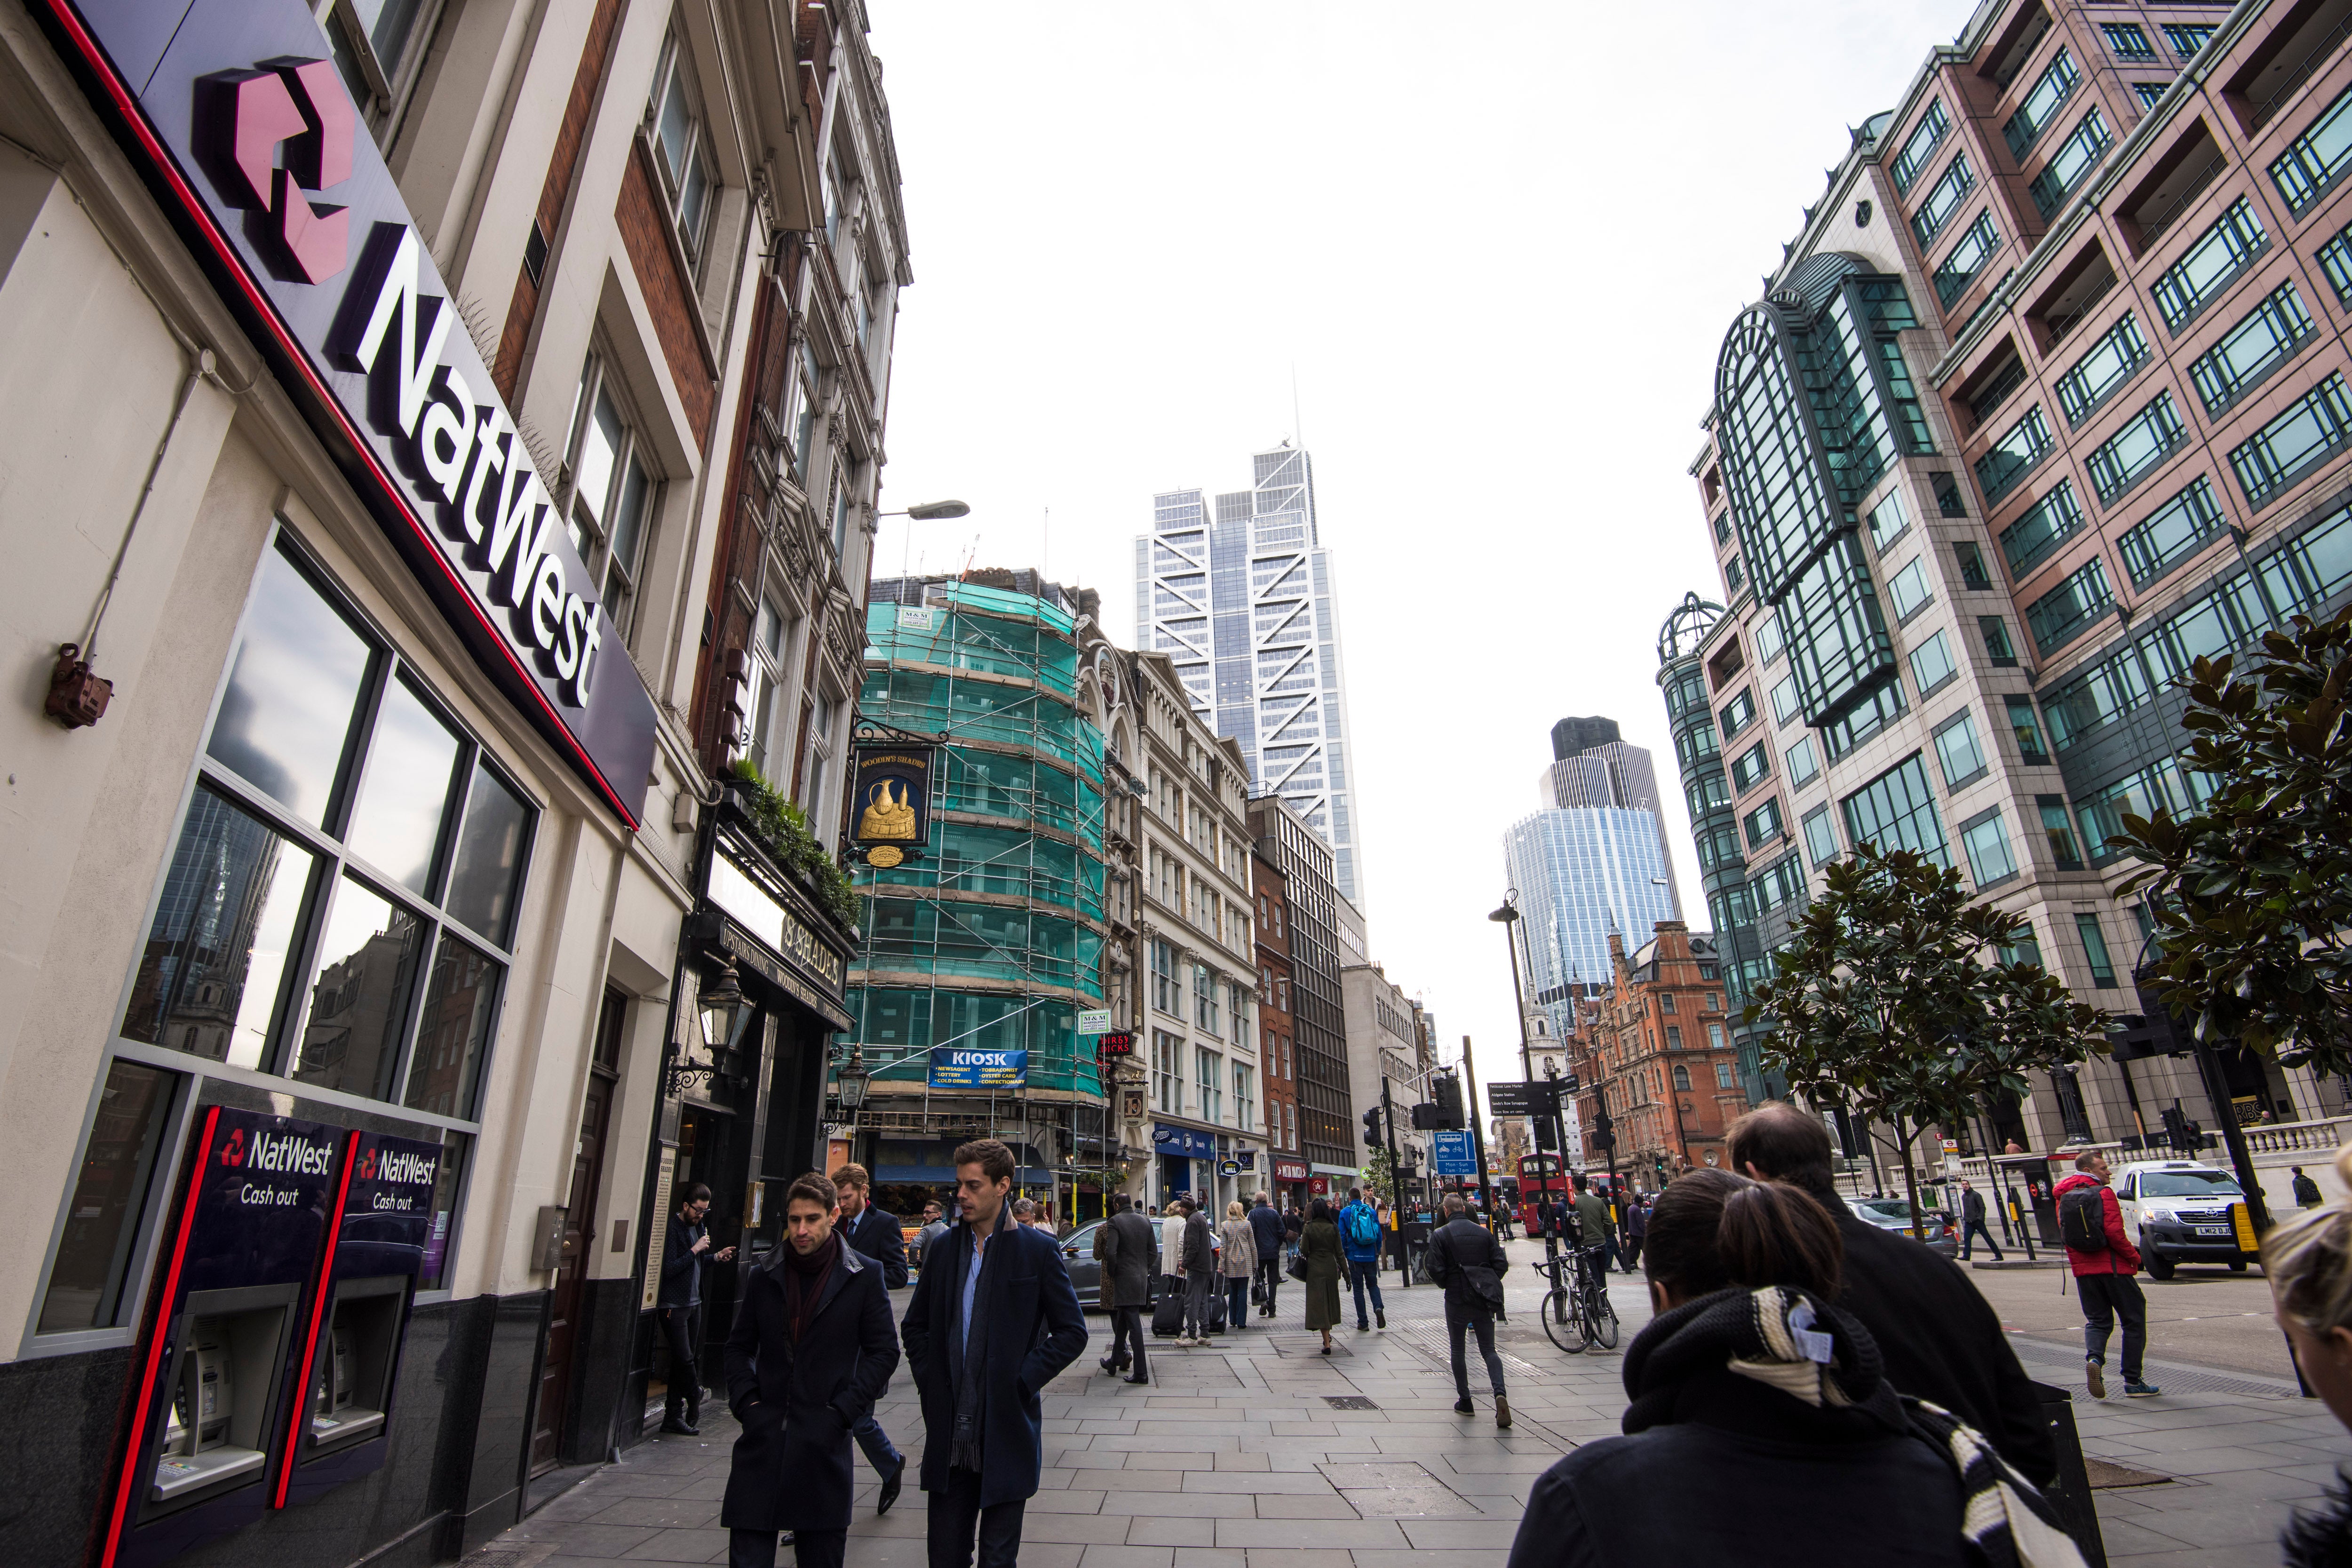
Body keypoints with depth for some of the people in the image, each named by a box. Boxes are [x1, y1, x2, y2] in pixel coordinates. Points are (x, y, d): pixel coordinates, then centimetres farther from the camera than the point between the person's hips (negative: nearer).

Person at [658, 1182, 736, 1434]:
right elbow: (670, 1268, -20)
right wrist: (696, 1250, -22)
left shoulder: (697, 1226, 11)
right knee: (685, 1359, -6)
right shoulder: (673, 1228, -15)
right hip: (674, 1306, -8)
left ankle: (673, 1417, 15)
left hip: (694, 1303, 8)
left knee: (685, 1360, 9)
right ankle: (694, 1410, 10)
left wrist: (716, 1257, 6)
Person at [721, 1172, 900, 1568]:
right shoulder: (765, 1276, 7)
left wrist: (842, 1412, -7)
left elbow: (884, 1351, 0)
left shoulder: (863, 1276, -3)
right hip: (763, 1437, 2)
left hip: (824, 1440, -2)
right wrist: (745, 1401, 0)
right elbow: (740, 1346, 15)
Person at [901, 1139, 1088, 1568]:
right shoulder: (945, 1247, 5)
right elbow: (914, 1325, 16)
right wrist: (927, 1377, 2)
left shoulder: (1037, 1250, -7)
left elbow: (1072, 1332, -5)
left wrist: (1022, 1381, -11)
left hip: (1005, 1434, -3)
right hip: (949, 1436, 4)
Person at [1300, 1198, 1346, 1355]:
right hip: (1331, 1267, 2)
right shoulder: (1333, 1227, -4)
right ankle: (1327, 1335, 32)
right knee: (1331, 1300, 20)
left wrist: (1300, 1242, 12)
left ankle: (1327, 1343, -4)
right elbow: (1340, 1252, -2)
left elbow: (1304, 1251, -8)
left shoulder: (1308, 1228, -10)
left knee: (1318, 1302, 1)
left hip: (1315, 1269, -2)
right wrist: (1345, 1272, 4)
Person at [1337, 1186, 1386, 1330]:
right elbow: (1379, 1234, 4)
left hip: (1355, 1256, -2)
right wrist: (1377, 1252, 15)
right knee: (1373, 1284, 17)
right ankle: (1378, 1307, -10)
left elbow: (1342, 1236, -6)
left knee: (1358, 1288, 7)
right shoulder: (1372, 1211, 2)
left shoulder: (1345, 1212, -5)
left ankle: (1363, 1322, 7)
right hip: (1371, 1256, 2)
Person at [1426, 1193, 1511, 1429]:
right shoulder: (1483, 1232, 4)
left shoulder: (1440, 1235, -7)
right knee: (1488, 1350, 9)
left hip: (1457, 1300, -3)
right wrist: (1488, 1285, 14)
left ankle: (1465, 1401, 15)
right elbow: (1501, 1264, 0)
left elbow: (1436, 1271, -12)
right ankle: (1500, 1393, -14)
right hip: (1485, 1300, 3)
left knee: (1458, 1350, 14)